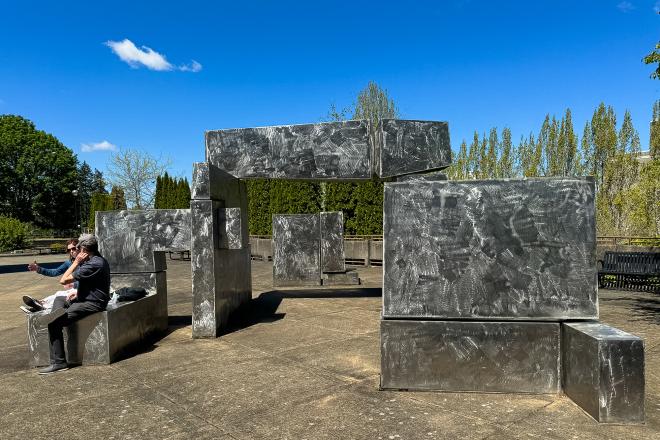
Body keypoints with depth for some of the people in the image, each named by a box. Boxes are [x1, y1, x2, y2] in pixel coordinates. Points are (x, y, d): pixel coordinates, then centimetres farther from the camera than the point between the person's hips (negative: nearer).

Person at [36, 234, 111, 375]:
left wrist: (76, 262, -9)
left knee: (54, 324, -15)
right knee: (59, 299, 27)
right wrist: (78, 293, 13)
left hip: (92, 304, -11)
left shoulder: (92, 265, -21)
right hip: (88, 299, 11)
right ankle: (60, 313, -3)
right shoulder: (100, 260, 11)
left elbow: (63, 280, -17)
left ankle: (58, 362, -10)